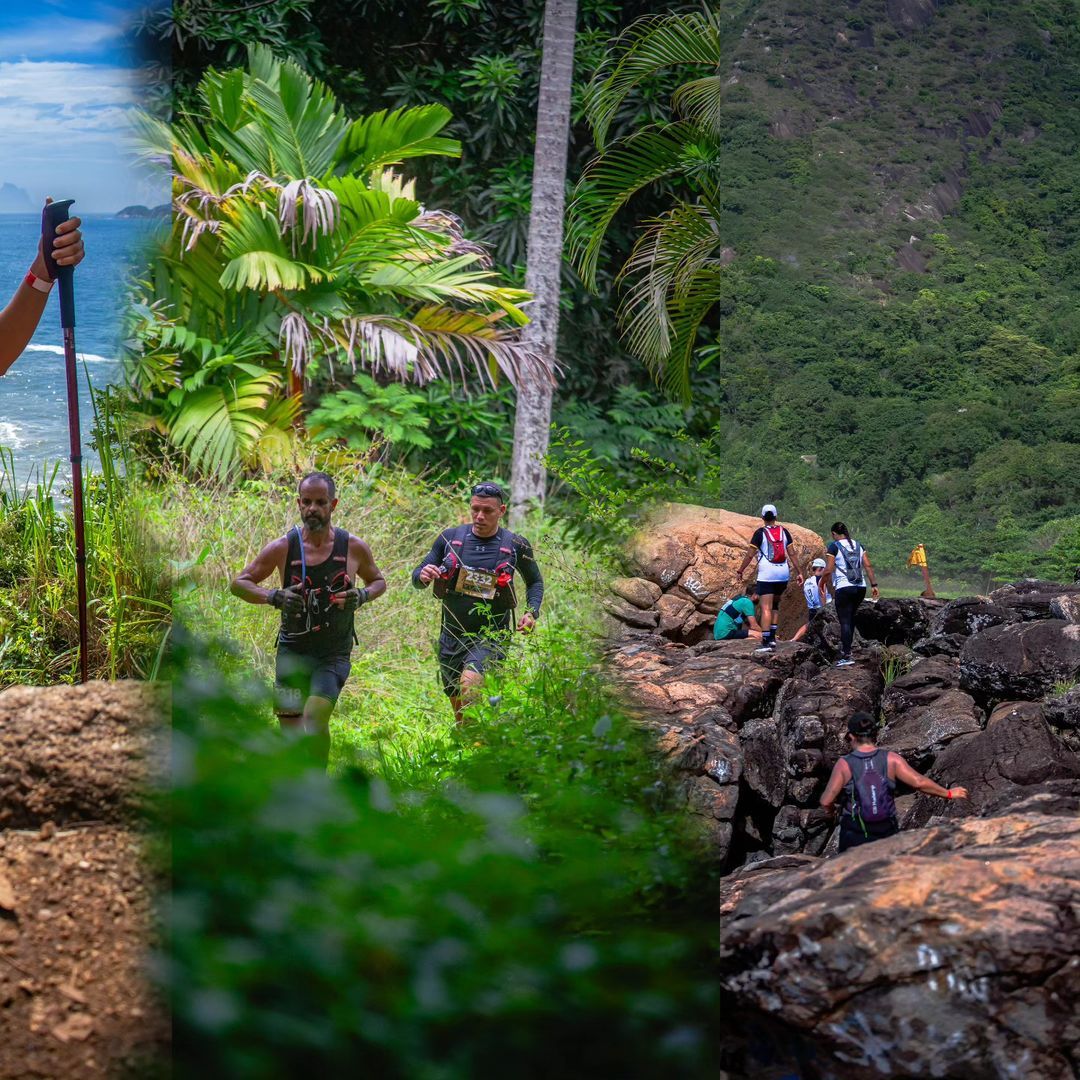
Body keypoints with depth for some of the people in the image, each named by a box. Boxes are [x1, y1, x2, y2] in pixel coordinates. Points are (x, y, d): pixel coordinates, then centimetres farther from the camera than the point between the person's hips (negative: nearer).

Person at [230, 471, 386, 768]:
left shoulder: (354, 547, -2)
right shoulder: (282, 548, -4)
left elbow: (378, 581, 16)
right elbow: (238, 583, 2)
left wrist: (363, 596, -7)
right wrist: (273, 597, -16)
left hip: (334, 654, -1)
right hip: (292, 651, 1)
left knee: (315, 716, -23)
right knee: (291, 732, 2)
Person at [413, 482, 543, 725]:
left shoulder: (516, 546, -3)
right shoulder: (450, 538, 0)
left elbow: (535, 582, 14)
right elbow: (417, 577, 7)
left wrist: (532, 612, -4)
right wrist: (423, 576, -17)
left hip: (491, 637, -4)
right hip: (452, 635, 4)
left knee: (470, 682, -31)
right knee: (458, 708, 14)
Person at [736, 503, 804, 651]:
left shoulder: (760, 533, -4)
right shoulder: (783, 531, 7)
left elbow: (750, 555, -4)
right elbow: (792, 553, 7)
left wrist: (741, 571, 7)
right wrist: (798, 572, 13)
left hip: (767, 575, -5)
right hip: (783, 574, 5)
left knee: (766, 608, -6)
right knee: (775, 605, 19)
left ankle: (766, 641, -13)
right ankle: (772, 637, 16)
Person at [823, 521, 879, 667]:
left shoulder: (834, 546, -3)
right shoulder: (857, 545, 13)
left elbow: (829, 570, -8)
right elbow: (868, 566, 7)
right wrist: (873, 585, 8)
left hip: (843, 588, -6)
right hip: (861, 588, 6)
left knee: (845, 621, -5)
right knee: (851, 617, 20)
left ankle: (846, 656, -11)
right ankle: (846, 647, 23)